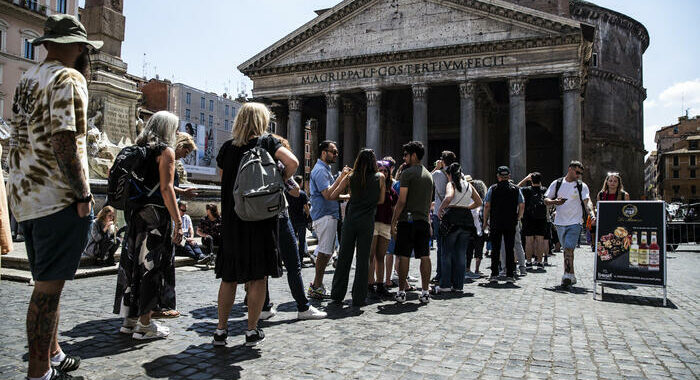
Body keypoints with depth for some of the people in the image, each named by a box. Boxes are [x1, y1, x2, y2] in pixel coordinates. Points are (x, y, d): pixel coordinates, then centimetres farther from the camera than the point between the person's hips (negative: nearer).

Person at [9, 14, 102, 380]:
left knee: (47, 281, 18)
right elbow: (63, 140, -21)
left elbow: (22, 137, 21)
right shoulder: (69, 78, -10)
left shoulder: (27, 78, 16)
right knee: (49, 285, -3)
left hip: (24, 195, 9)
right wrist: (83, 194, -18)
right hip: (58, 198, -9)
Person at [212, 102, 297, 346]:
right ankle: (252, 331, 12)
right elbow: (293, 162, -17)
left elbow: (223, 178, 15)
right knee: (258, 276, 6)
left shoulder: (227, 148, 7)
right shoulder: (267, 143, -3)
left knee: (229, 276, 12)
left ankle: (221, 330, 15)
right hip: (261, 217, -3)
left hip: (231, 217, 3)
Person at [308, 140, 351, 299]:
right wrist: (341, 177, -20)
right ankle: (317, 287, 0)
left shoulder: (324, 169, 21)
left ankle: (316, 286, 20)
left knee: (324, 252, 13)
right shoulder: (320, 170, -13)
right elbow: (328, 194, -23)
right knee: (324, 252, -7)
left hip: (329, 216, 11)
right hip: (325, 216, -11)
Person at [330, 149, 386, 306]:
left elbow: (332, 195, 5)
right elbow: (381, 200, 5)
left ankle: (337, 294, 19)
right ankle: (359, 298, 8)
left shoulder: (350, 178, 2)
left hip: (350, 220, 2)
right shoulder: (380, 178, -1)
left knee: (344, 257, 11)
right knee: (363, 259, 5)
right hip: (367, 222, -2)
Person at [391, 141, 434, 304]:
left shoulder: (407, 173, -7)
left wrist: (393, 222, -7)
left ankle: (401, 292, 3)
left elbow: (402, 201, -11)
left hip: (407, 220, -6)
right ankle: (425, 292, 8)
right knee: (425, 256, 5)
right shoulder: (428, 175, 15)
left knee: (404, 257, -1)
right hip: (424, 220, 6)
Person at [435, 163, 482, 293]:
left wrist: (440, 209, -13)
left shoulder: (451, 184, -4)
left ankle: (445, 285, 3)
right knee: (461, 255, 9)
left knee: (447, 254, 3)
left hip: (452, 218, -5)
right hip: (467, 220, 5)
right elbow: (479, 202, 21)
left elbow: (449, 197, -25)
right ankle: (458, 285, 12)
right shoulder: (468, 185, 14)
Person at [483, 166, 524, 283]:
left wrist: (485, 221, 5)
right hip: (511, 224, 1)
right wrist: (518, 219, 13)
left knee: (495, 249, 5)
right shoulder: (516, 189, 4)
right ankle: (510, 275, 5)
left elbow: (487, 206, -4)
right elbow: (522, 206, 2)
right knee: (510, 249, 6)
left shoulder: (492, 189, 0)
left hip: (495, 224, -1)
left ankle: (494, 275, 3)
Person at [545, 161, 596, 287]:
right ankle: (571, 276, 19)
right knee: (566, 249, 10)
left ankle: (567, 276, -13)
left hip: (575, 223, -3)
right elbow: (546, 199, 7)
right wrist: (554, 202, -15)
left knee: (569, 249, -14)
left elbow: (587, 201, -10)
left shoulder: (582, 186, 2)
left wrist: (592, 214, -28)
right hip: (560, 222, 3)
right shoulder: (557, 183, 7)